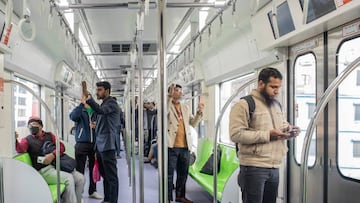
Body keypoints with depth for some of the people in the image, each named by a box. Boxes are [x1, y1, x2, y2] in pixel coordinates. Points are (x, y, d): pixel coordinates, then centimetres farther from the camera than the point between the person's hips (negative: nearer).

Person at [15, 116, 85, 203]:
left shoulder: (49, 135, 18)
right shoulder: (27, 140, 8)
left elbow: (61, 146, 7)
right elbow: (20, 149, -14)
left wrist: (53, 155, -13)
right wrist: (15, 140, -37)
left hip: (57, 165, 5)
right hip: (44, 170, -5)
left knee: (80, 178, -11)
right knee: (69, 178, -27)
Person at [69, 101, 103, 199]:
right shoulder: (80, 110, 2)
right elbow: (73, 117, -19)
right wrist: (82, 103, -25)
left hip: (94, 143, 3)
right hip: (82, 143, -3)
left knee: (94, 168, 9)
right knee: (80, 169, 0)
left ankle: (92, 191, 22)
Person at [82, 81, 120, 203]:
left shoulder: (111, 103, -10)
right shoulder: (104, 104, 19)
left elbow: (100, 111, -30)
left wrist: (88, 98, -37)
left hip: (107, 146, -10)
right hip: (100, 145, 10)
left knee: (111, 176, -6)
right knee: (104, 175, 15)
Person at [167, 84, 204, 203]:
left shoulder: (185, 108, 18)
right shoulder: (167, 105, 2)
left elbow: (193, 123, 14)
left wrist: (199, 112, 0)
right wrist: (170, 97, -26)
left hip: (185, 146, 6)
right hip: (171, 146, -6)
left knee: (183, 174, 15)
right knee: (169, 174, -1)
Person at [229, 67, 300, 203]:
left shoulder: (277, 105, 16)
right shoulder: (244, 104, -10)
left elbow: (283, 124, 27)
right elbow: (236, 134, -18)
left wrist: (288, 129, 1)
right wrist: (268, 135, -20)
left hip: (274, 167, 7)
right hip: (254, 168, -7)